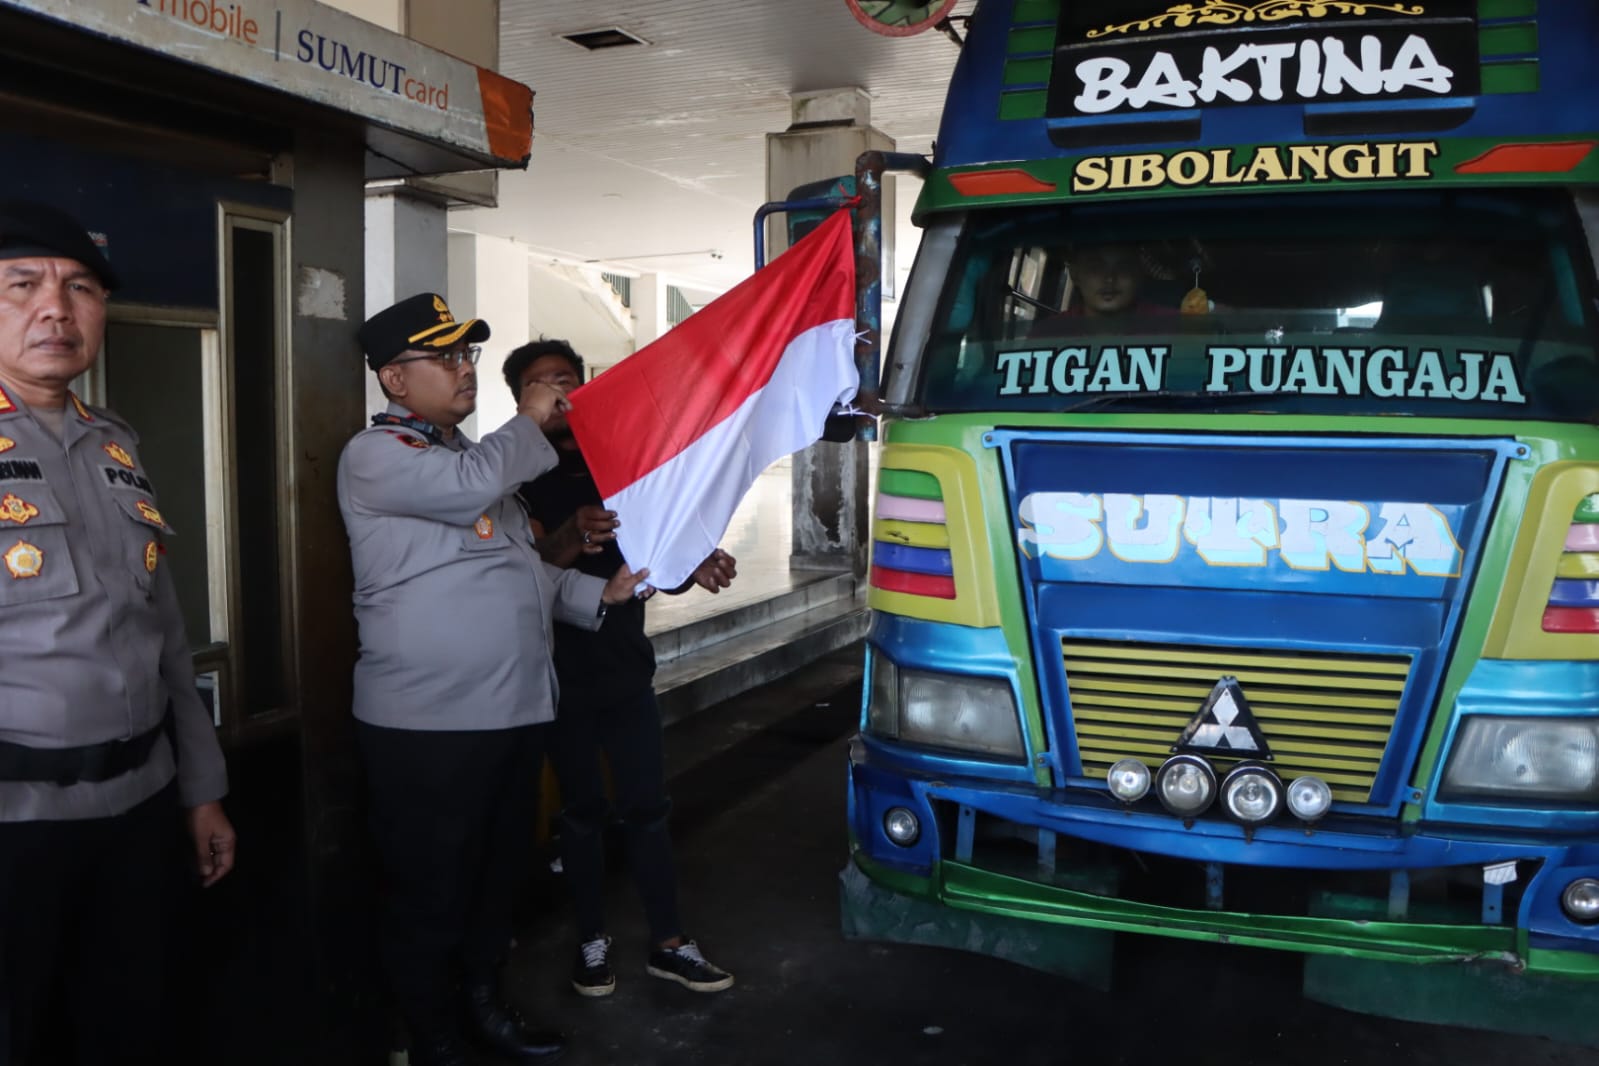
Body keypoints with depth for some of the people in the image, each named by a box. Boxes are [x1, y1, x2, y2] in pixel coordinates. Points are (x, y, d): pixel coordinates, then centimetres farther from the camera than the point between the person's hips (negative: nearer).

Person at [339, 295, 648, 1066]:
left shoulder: (474, 456, 18)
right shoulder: (375, 456, -10)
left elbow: (523, 569, 22)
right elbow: (471, 486, -29)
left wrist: (599, 593, 7)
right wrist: (530, 422, -11)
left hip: (512, 711, 9)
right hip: (426, 723, -9)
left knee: (499, 872, 21)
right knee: (431, 892, 5)